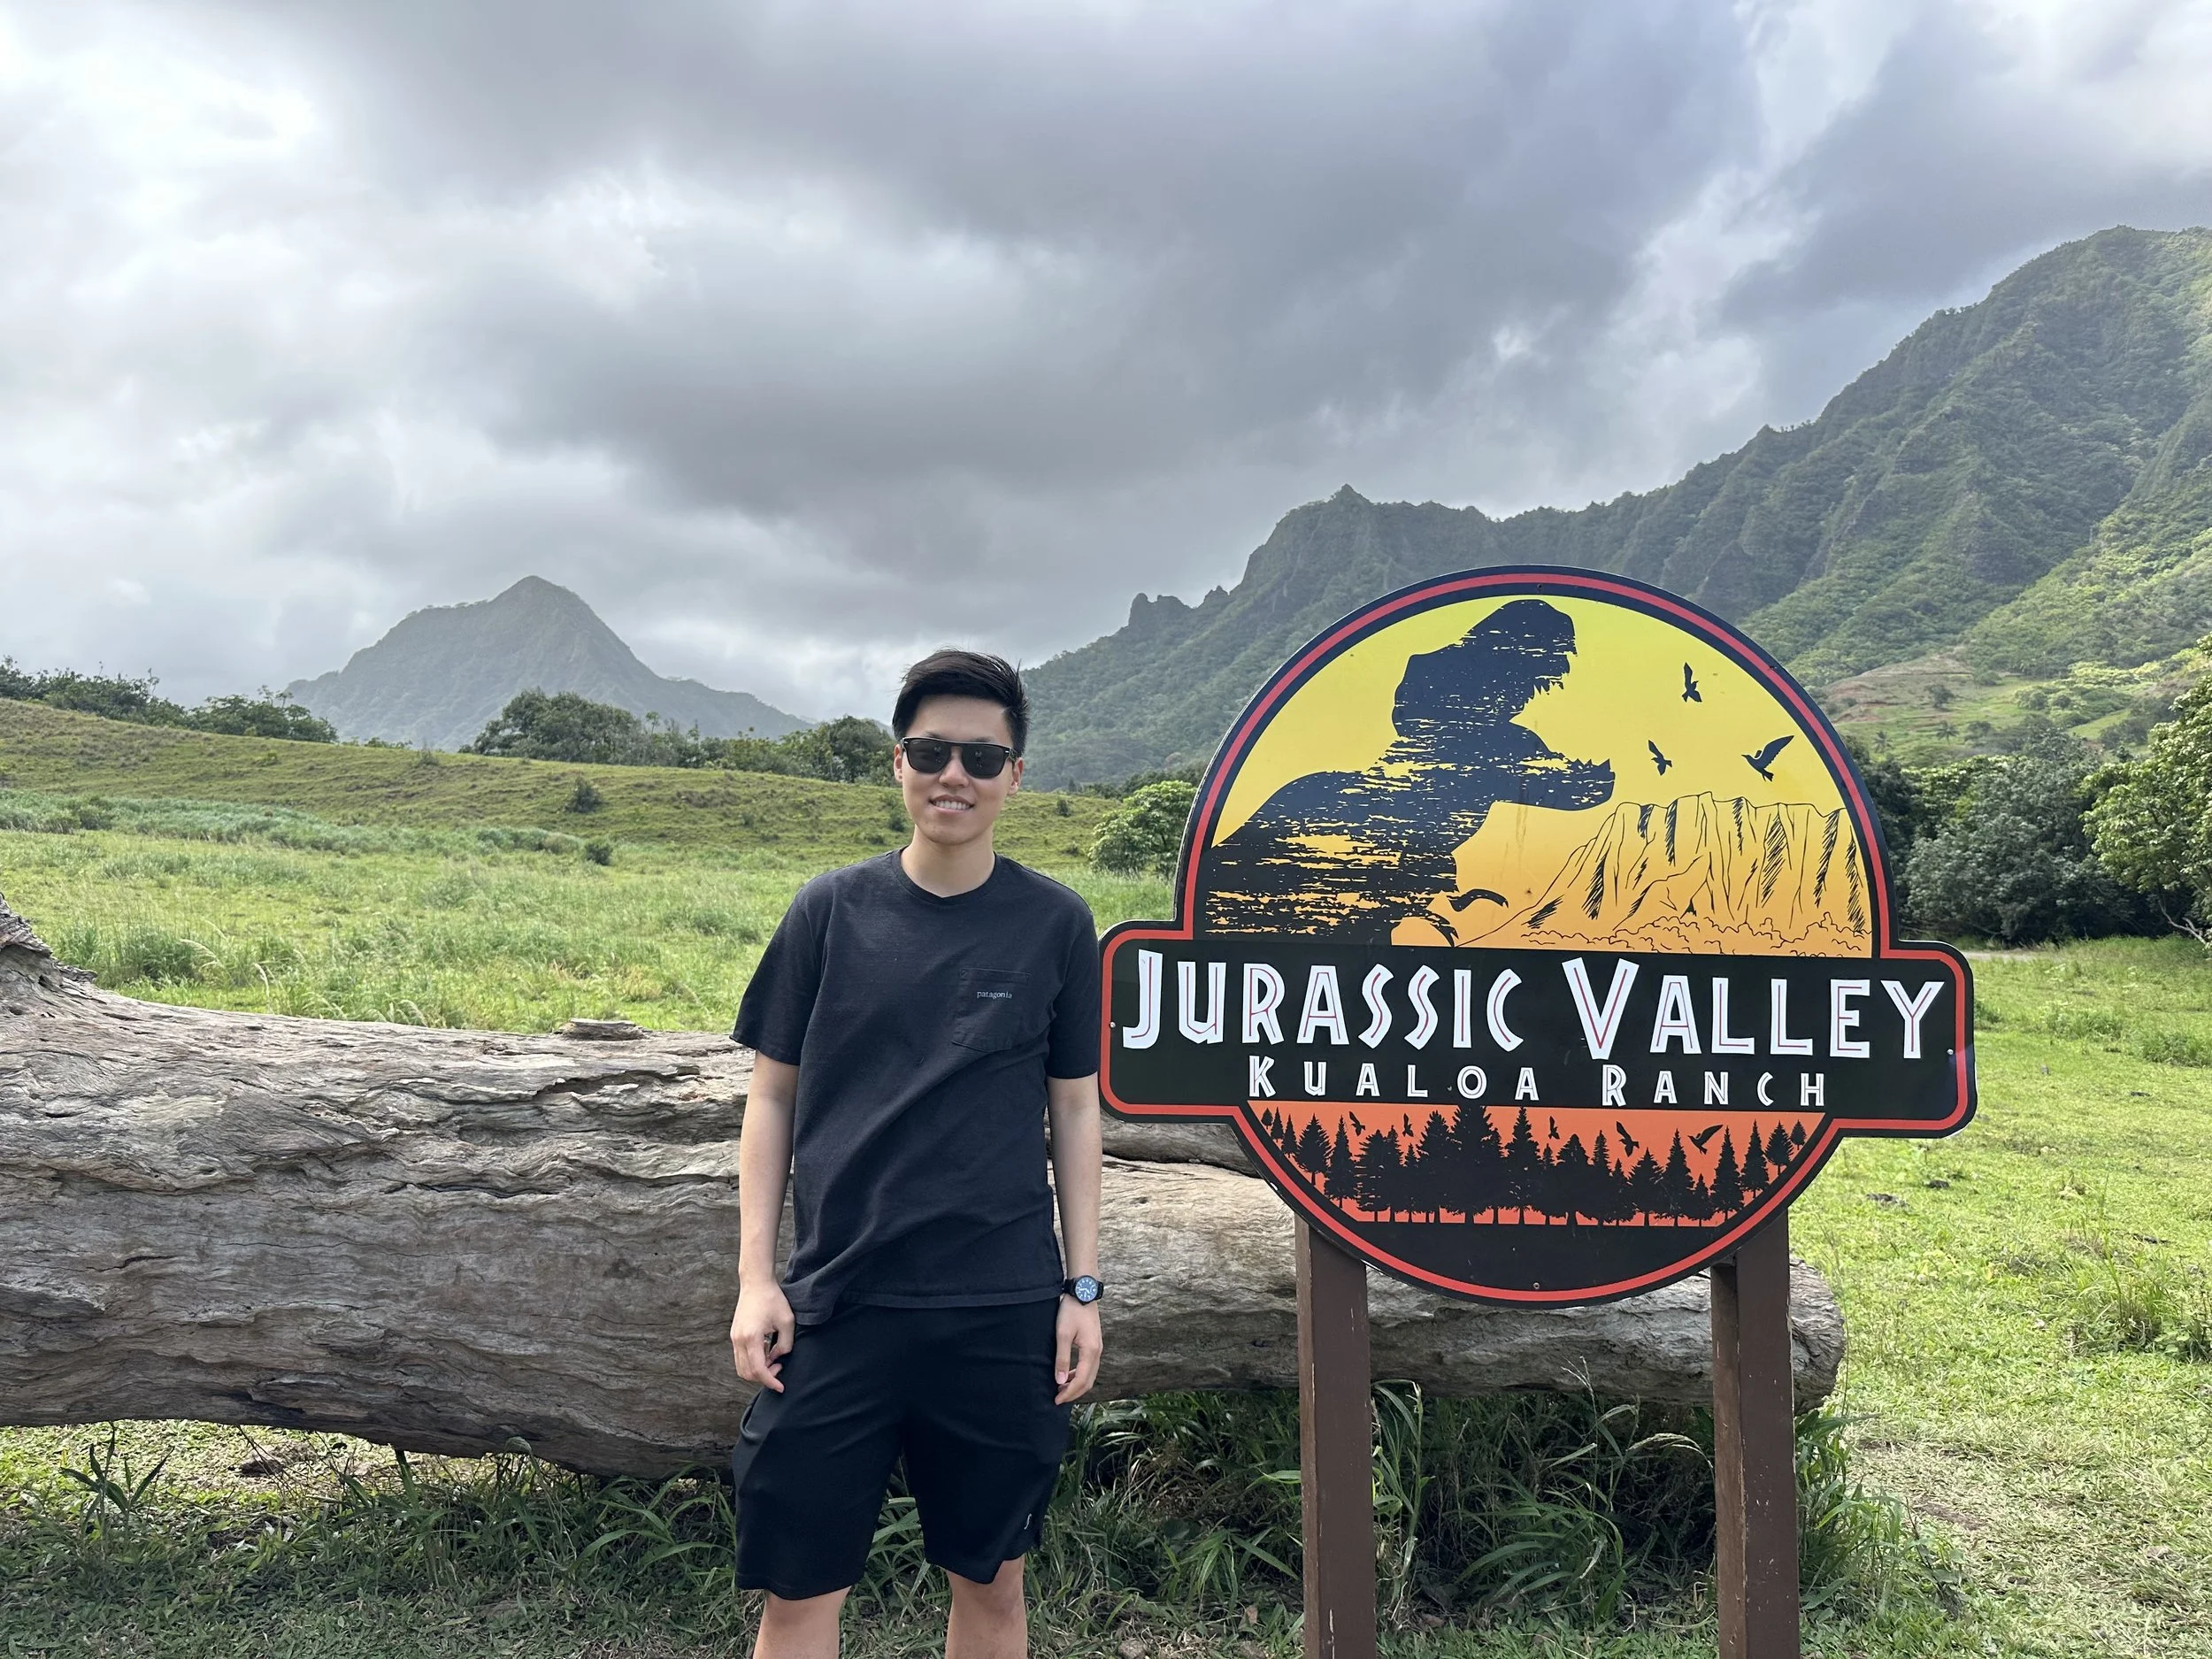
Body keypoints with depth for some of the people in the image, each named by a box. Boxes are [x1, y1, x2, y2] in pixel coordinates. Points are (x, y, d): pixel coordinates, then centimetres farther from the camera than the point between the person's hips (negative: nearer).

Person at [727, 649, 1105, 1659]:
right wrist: (754, 1276, -1)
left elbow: (1074, 1110, 6)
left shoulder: (1053, 923, 1)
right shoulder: (830, 911, 0)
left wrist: (1082, 1288, 3)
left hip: (1002, 1311, 1)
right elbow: (773, 1096, 5)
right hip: (837, 1306, 0)